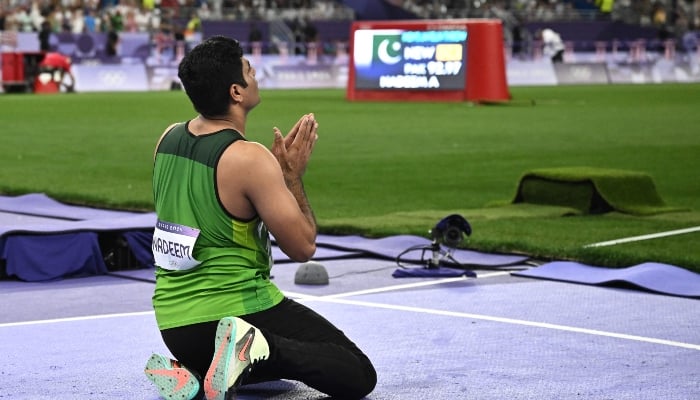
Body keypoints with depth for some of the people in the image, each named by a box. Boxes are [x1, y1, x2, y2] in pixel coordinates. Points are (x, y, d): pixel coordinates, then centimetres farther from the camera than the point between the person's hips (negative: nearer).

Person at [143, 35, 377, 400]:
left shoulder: (169, 140, 4)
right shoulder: (249, 158, -18)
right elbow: (303, 246, -11)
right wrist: (292, 175, 0)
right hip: (239, 311, -7)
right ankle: (259, 352, -21)